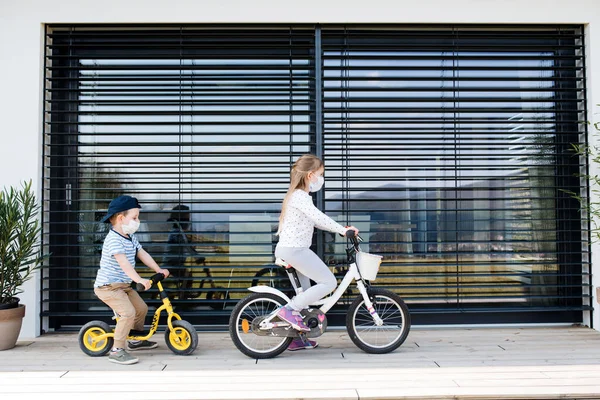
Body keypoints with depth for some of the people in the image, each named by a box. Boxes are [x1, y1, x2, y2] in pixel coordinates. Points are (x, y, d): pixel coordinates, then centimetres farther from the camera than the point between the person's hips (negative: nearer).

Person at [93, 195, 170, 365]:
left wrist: (159, 270, 4)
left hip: (123, 285, 10)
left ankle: (136, 340, 34)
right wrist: (139, 280, -44)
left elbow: (143, 254, 11)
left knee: (142, 308, 14)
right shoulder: (113, 239, -23)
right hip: (108, 286, -10)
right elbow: (123, 263, -34)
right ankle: (117, 350, -15)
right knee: (128, 313, -23)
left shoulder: (131, 237, 9)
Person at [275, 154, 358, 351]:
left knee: (306, 292, 17)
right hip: (294, 250, -11)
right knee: (329, 282, -9)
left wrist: (341, 229, 14)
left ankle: (296, 338, 25)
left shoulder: (299, 195, 17)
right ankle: (289, 309, -8)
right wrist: (343, 230, -25)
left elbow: (316, 221, 21)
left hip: (290, 249, 11)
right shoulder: (300, 196, -15)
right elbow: (318, 217, -28)